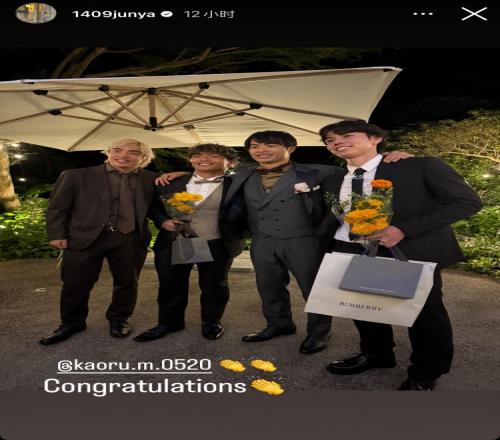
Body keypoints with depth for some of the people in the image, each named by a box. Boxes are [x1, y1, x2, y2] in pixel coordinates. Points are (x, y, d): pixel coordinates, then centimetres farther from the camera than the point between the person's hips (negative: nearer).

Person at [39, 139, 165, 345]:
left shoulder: (150, 179, 5)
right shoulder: (76, 176, 1)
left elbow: (156, 206, 15)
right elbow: (57, 207, 3)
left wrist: (165, 221, -4)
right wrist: (58, 235, -3)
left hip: (130, 240, 2)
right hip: (84, 237, -1)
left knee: (127, 283, 11)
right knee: (75, 284, 6)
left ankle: (118, 319, 34)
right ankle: (71, 323, 29)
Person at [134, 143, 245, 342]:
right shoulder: (173, 182, 5)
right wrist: (163, 221, -4)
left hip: (216, 245, -2)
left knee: (213, 285, 12)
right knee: (170, 284, 13)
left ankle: (211, 322, 35)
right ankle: (168, 322, 33)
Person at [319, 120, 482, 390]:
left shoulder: (421, 166, -9)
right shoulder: (333, 181, 9)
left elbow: (467, 201, -12)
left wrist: (404, 230, -20)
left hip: (411, 253, -4)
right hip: (351, 255, 5)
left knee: (424, 314, 8)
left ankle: (425, 374, 34)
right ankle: (376, 355, 45)